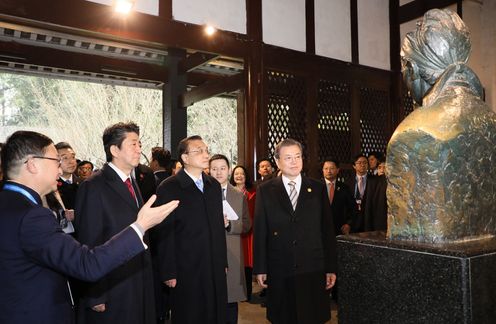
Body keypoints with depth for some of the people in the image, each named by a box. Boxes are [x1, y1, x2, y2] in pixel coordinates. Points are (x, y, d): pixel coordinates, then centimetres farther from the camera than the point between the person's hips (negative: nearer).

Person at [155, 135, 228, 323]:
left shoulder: (214, 185, 9)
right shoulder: (169, 188, -9)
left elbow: (219, 226, 12)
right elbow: (165, 234, -10)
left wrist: (223, 262, 11)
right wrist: (169, 273, -10)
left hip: (216, 268, 6)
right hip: (186, 272, -5)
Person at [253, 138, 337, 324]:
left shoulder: (318, 189, 3)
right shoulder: (265, 190, 1)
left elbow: (328, 230, 4)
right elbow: (260, 231, 1)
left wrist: (331, 268, 4)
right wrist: (260, 268, -1)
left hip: (313, 271, 1)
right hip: (279, 272, 0)